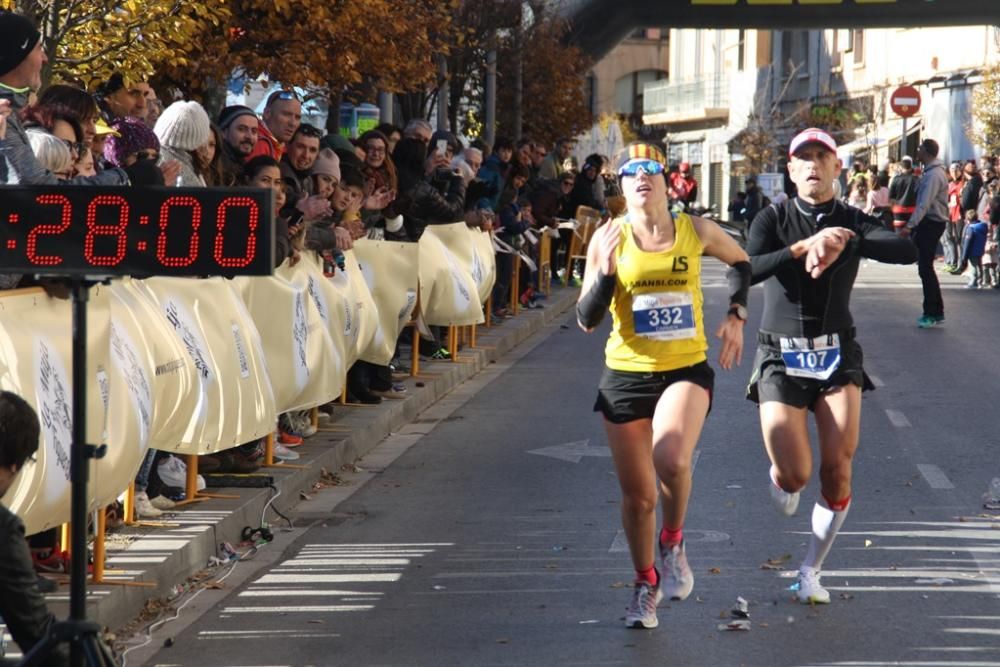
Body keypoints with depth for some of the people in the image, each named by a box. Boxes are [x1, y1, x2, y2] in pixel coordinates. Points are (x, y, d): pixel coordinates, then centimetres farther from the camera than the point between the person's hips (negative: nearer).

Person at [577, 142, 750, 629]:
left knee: (671, 458, -28)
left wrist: (736, 315, 10)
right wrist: (606, 271, -20)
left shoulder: (695, 231, 0)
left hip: (686, 370, -1)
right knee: (638, 494, 6)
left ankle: (673, 543, 1)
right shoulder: (609, 238, -3)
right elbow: (586, 320, -6)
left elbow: (741, 263, 21)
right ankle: (645, 584, 30)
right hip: (626, 375, 1)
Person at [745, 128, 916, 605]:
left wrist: (845, 242, -28)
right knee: (795, 476, -10)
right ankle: (780, 477, 30)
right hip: (781, 356, -1)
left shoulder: (852, 222, 3)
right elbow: (748, 270, -19)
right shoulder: (774, 219, 1)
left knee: (837, 468, -9)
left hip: (837, 354, 1)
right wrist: (807, 245, -29)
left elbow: (907, 252, -16)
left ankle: (811, 571, 9)